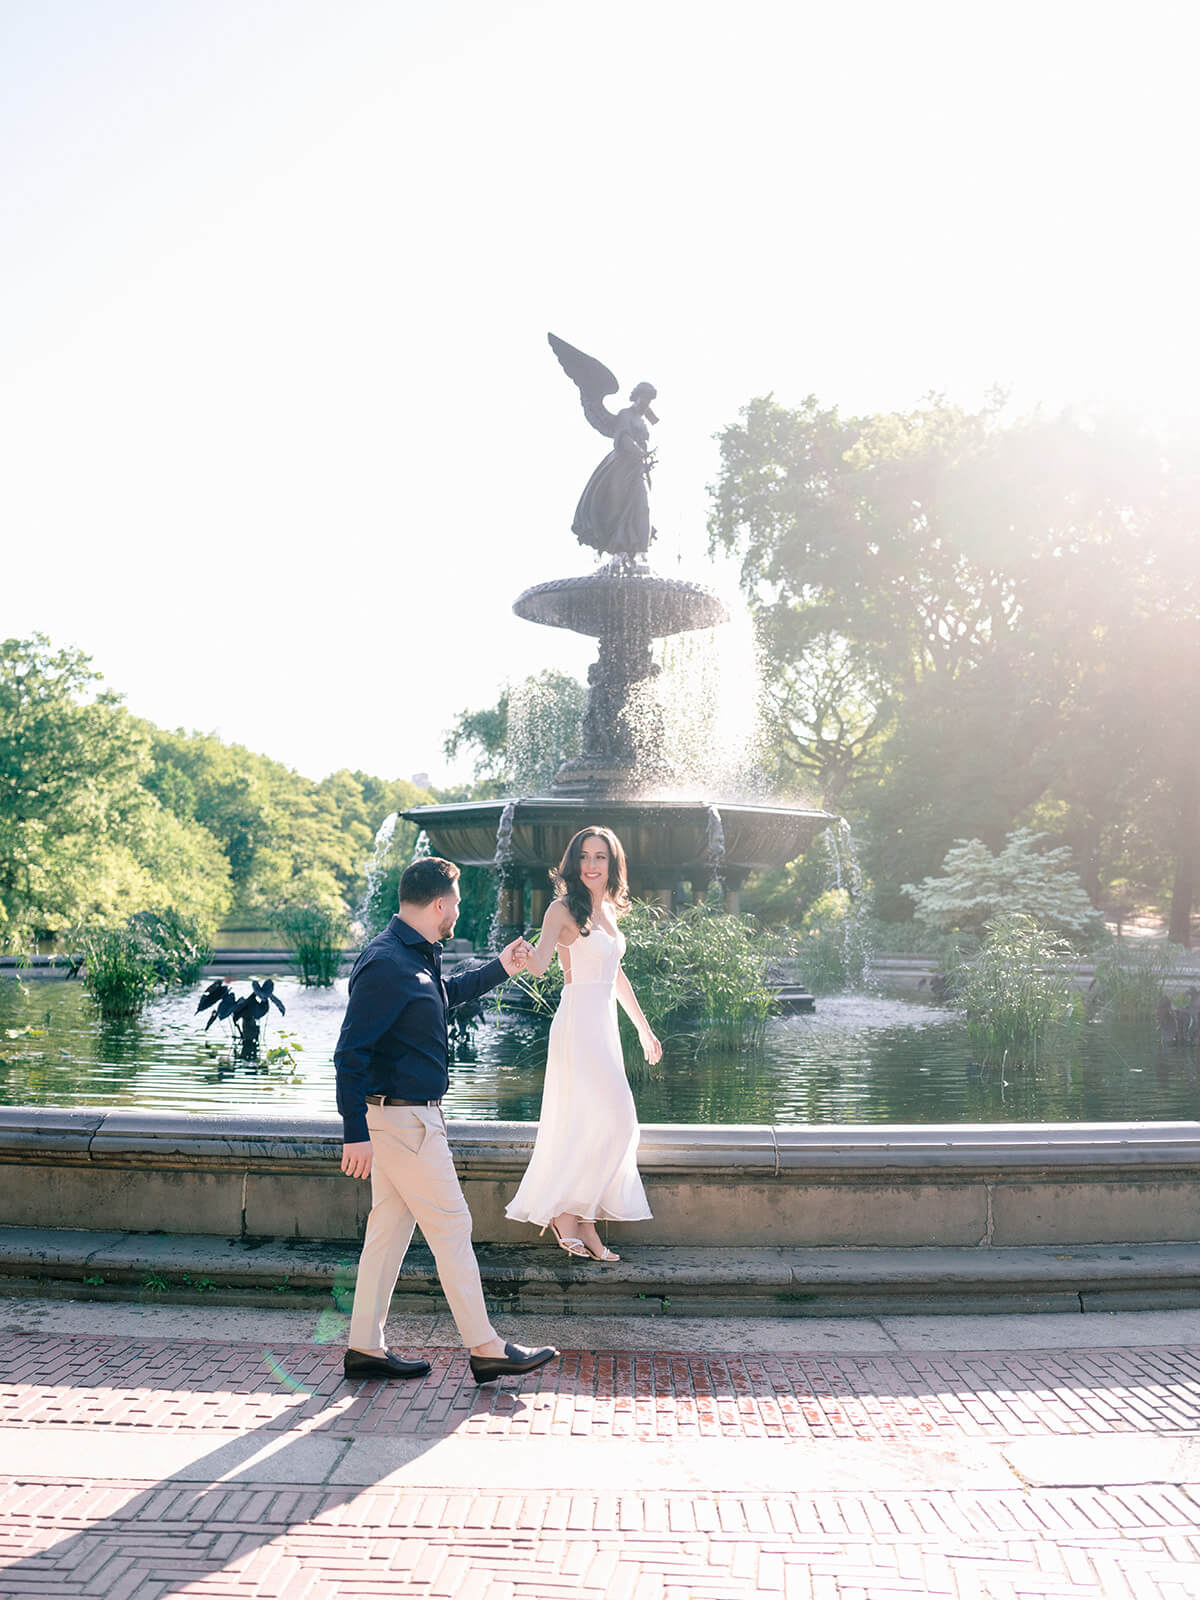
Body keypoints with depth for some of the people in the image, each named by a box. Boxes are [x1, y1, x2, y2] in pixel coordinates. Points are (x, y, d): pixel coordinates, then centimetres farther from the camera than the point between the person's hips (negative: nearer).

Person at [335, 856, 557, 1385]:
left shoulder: (414, 957, 11)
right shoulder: (386, 964, -21)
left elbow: (443, 996, 33)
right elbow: (350, 1053, -22)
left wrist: (498, 969, 35)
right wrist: (355, 1133, -24)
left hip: (408, 1116, 10)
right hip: (403, 1119, -10)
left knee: (389, 1229, 14)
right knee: (451, 1228, -2)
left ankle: (365, 1347, 22)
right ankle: (485, 1350, 8)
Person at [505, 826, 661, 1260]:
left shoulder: (609, 909, 15)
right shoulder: (564, 909, -8)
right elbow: (538, 964, -23)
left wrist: (643, 1027, 28)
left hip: (605, 1025, 8)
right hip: (578, 1024, -8)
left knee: (593, 1125, 7)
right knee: (613, 1119, -12)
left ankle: (582, 1221, 13)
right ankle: (566, 1212, -1)